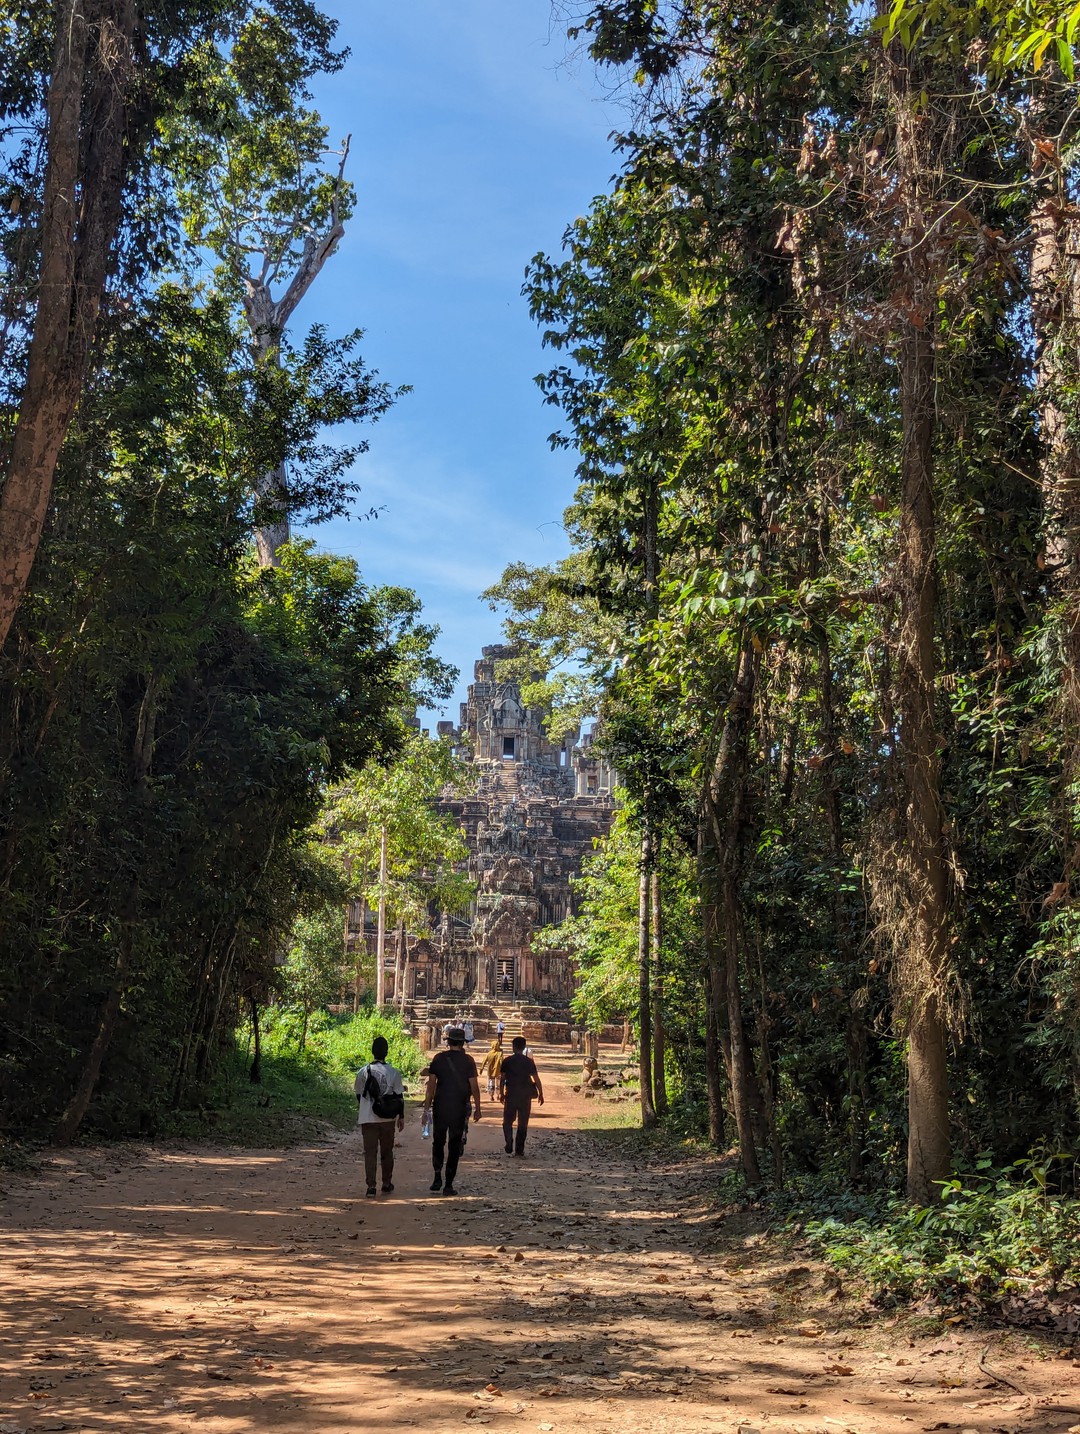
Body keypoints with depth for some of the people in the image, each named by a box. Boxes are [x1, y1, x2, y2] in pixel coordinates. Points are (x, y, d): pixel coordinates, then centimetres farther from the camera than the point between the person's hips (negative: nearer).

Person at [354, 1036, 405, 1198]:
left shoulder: (362, 1072, -3)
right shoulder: (393, 1072, -7)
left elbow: (358, 1095, 9)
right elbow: (399, 1097, -2)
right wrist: (401, 1117, 9)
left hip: (367, 1118, 0)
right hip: (387, 1118, 0)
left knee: (370, 1152, 3)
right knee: (387, 1152, 15)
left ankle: (371, 1186, -7)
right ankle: (387, 1184, 22)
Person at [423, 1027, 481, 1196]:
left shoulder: (439, 1058, -1)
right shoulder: (468, 1060, -4)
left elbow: (431, 1084, -1)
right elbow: (474, 1087, -4)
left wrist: (427, 1104, 7)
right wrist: (477, 1108, 5)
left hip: (440, 1107, 1)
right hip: (460, 1109, -1)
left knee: (438, 1142, 16)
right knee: (454, 1146, 5)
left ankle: (437, 1177, 5)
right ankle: (448, 1185, 2)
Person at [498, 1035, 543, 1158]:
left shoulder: (507, 1061, -2)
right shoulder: (529, 1061, -3)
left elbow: (502, 1079, 0)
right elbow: (536, 1079, -4)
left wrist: (501, 1093, 11)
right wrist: (540, 1094, 4)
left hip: (511, 1095, 0)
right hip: (525, 1096, 0)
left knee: (508, 1121, 10)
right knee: (523, 1124, 10)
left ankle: (509, 1144, -12)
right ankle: (519, 1149, 10)